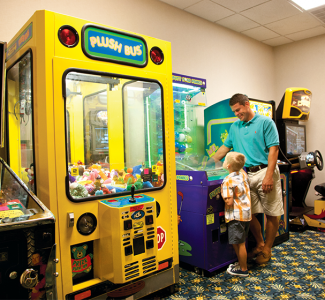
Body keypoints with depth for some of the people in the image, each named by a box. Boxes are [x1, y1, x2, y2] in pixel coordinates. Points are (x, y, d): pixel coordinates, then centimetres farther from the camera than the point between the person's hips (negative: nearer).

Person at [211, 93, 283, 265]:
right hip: (246, 175, 5)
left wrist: (268, 176, -17)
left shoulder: (265, 122, -3)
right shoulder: (235, 127, 15)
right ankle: (259, 244, 28)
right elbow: (225, 147, 20)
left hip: (264, 172, -5)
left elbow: (273, 149, -9)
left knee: (272, 214, 3)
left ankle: (267, 249, 21)